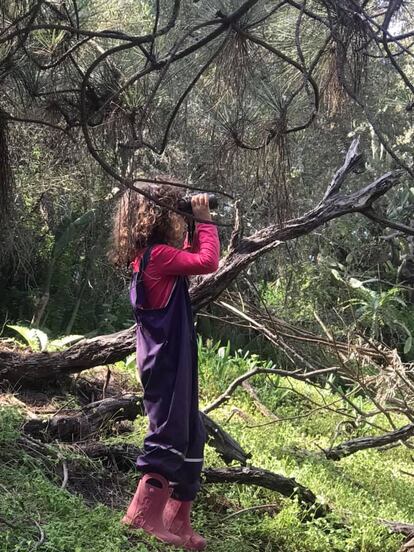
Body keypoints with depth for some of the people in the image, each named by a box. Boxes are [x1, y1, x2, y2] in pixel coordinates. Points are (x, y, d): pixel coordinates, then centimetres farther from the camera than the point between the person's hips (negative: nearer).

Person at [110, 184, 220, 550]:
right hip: (166, 364, -11)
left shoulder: (152, 257, 15)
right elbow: (208, 262, -23)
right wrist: (204, 220, -12)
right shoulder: (157, 255, -16)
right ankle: (145, 513, 0)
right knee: (169, 436, -6)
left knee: (190, 437, 13)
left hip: (172, 362, 11)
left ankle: (177, 521, 19)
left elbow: (192, 258, 29)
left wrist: (197, 226, 16)